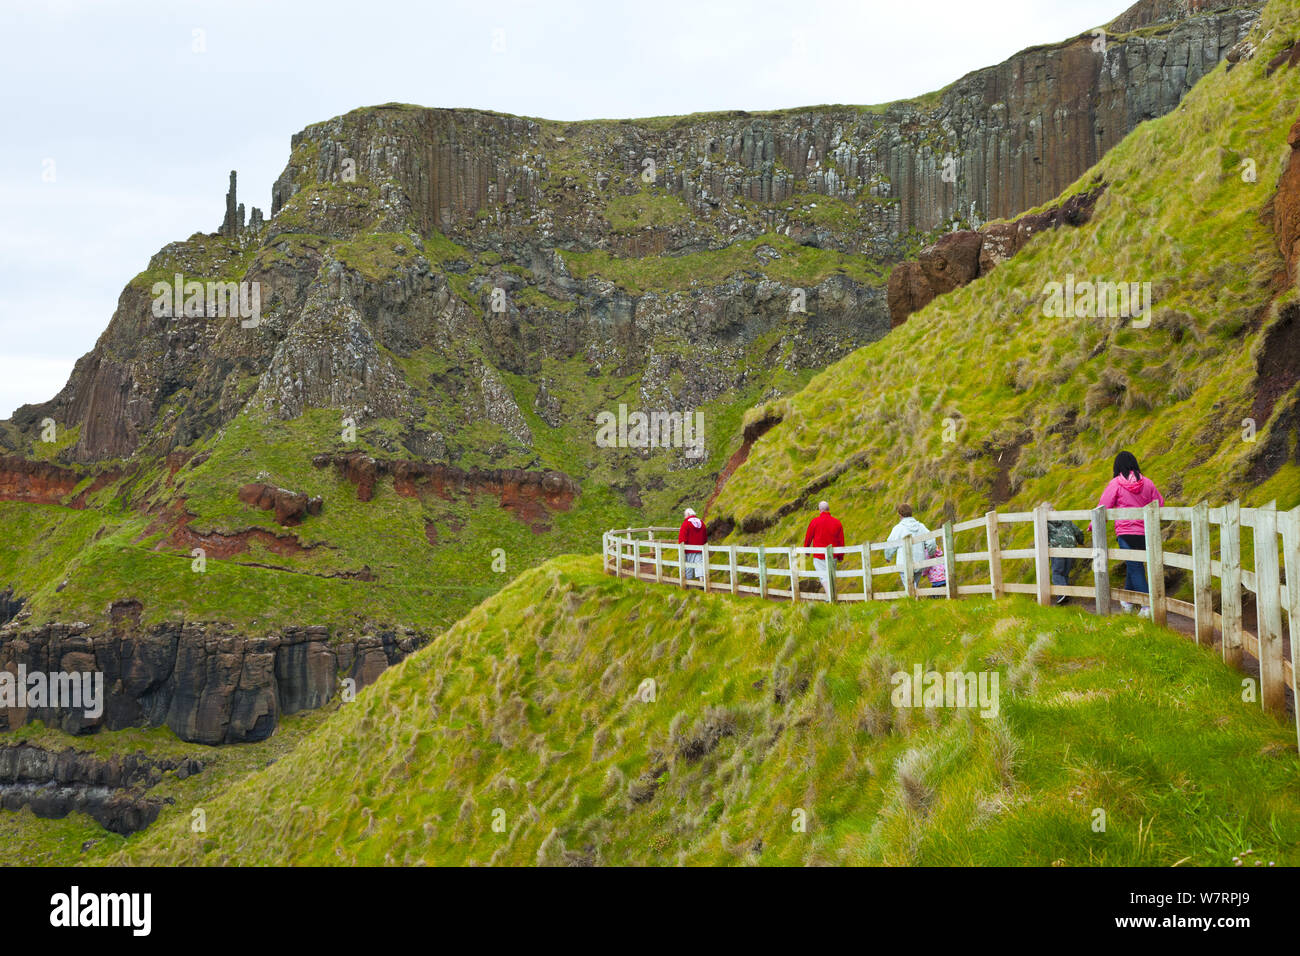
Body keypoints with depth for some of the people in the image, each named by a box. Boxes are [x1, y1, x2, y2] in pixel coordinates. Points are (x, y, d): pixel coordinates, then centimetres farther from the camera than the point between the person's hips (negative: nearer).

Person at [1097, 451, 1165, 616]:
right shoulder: (1147, 482, 4)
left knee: (1134, 567, -3)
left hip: (1126, 531, -4)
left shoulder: (1116, 483, -6)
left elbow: (1103, 505, -3)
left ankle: (1148, 605, -14)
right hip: (1145, 533, 4)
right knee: (1134, 565, 19)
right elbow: (1159, 504, 11)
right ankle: (1127, 600, 31)